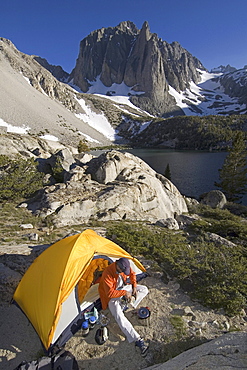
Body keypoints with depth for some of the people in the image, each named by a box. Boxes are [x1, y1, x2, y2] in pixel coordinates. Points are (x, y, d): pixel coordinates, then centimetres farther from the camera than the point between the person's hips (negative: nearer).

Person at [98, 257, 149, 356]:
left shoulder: (125, 267, -16)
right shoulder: (107, 274, -35)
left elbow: (132, 274, 4)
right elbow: (110, 293, -31)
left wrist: (134, 287, -7)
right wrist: (124, 293, -30)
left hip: (123, 288, 6)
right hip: (112, 295, -6)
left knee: (144, 289, -2)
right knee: (119, 316, -28)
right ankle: (138, 340, -30)